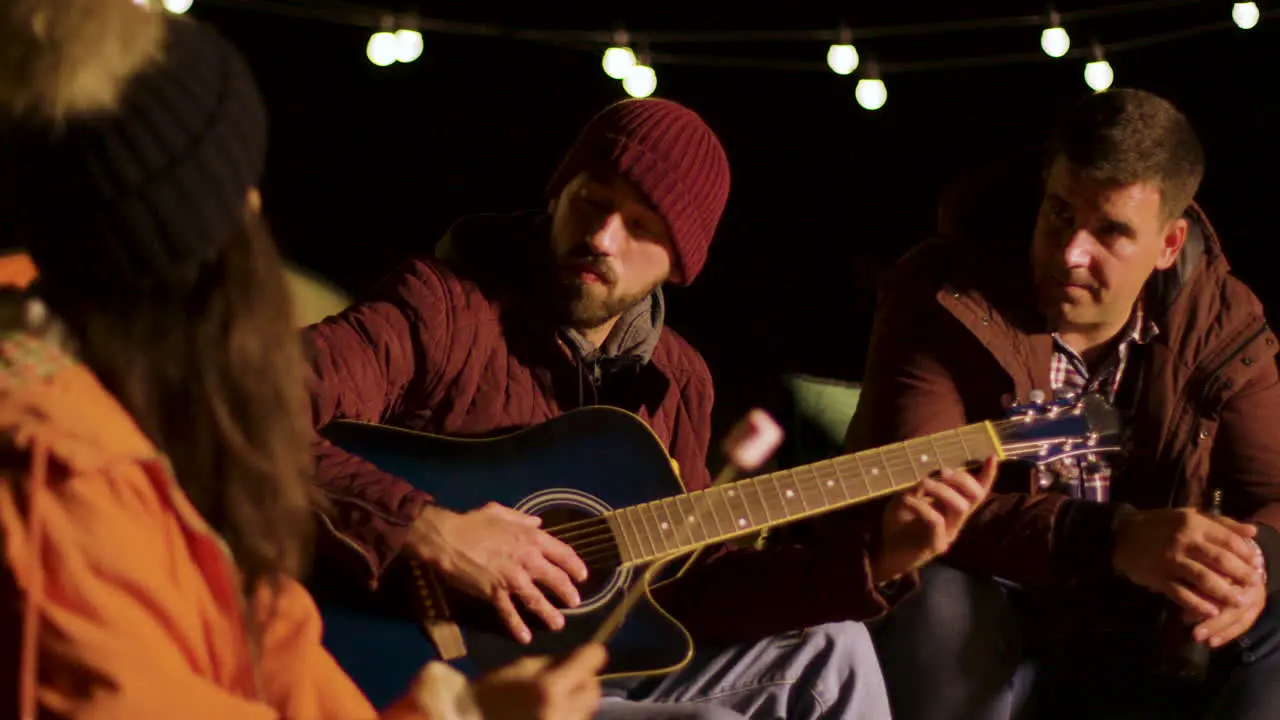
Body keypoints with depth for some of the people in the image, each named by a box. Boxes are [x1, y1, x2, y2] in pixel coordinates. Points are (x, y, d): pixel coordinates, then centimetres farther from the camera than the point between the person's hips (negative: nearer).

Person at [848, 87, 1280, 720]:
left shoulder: (1220, 321, -1)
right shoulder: (943, 296, -14)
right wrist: (1114, 541, -39)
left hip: (1138, 649, 4)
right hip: (984, 641, -3)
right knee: (941, 602, -36)